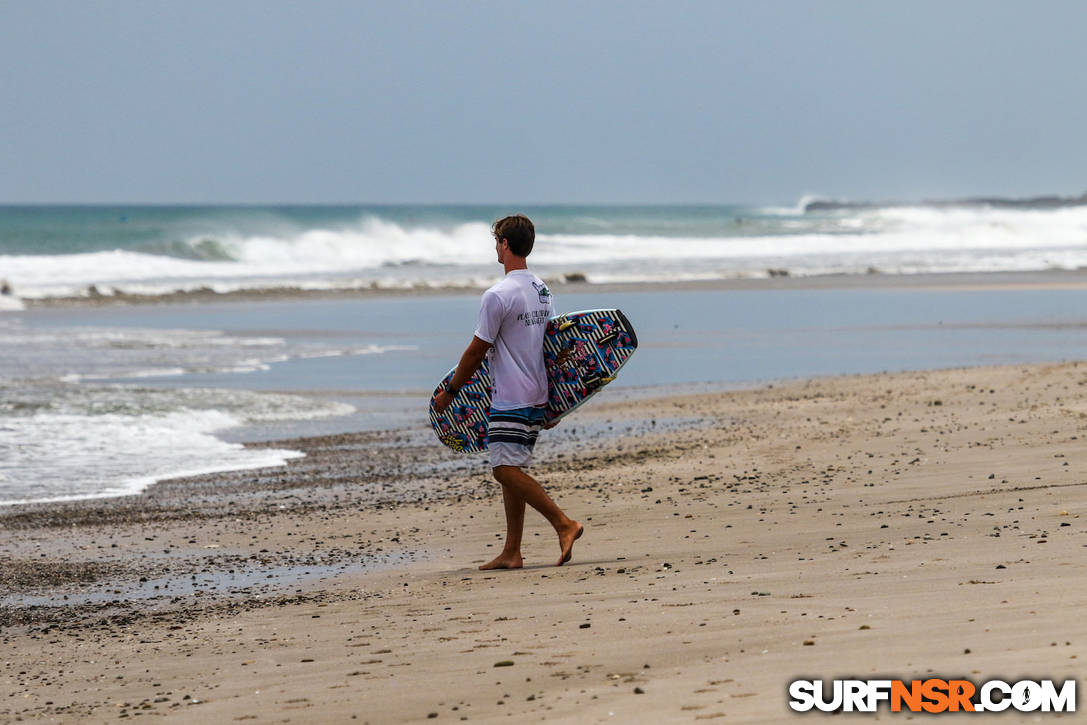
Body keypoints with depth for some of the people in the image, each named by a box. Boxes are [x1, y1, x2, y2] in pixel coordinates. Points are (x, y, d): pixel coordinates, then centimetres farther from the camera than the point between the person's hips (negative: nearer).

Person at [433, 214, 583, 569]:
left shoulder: (498, 296, -15)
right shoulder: (543, 291, 12)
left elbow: (476, 351, -11)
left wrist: (449, 391, 0)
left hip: (510, 400, -9)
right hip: (537, 397, 9)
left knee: (505, 468, -11)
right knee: (511, 469, 10)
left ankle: (564, 524, -19)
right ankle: (511, 553, 8)